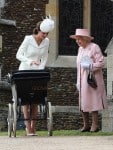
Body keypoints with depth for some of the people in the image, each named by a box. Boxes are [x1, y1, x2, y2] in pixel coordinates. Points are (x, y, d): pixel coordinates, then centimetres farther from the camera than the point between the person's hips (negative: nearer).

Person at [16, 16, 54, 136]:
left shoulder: (46, 41, 0)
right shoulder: (28, 39, -14)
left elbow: (44, 58, 7)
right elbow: (18, 55, -13)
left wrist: (40, 70, -7)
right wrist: (30, 61, -29)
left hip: (37, 72, 4)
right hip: (25, 71, -4)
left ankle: (33, 126, 5)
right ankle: (28, 127, -5)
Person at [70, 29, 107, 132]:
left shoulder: (94, 47, -8)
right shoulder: (80, 49, 15)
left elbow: (101, 63, -11)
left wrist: (90, 66, -22)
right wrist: (78, 82, 18)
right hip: (83, 81, 7)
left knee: (93, 103, -6)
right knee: (82, 104, 6)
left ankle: (95, 125, 0)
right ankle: (86, 125, 14)